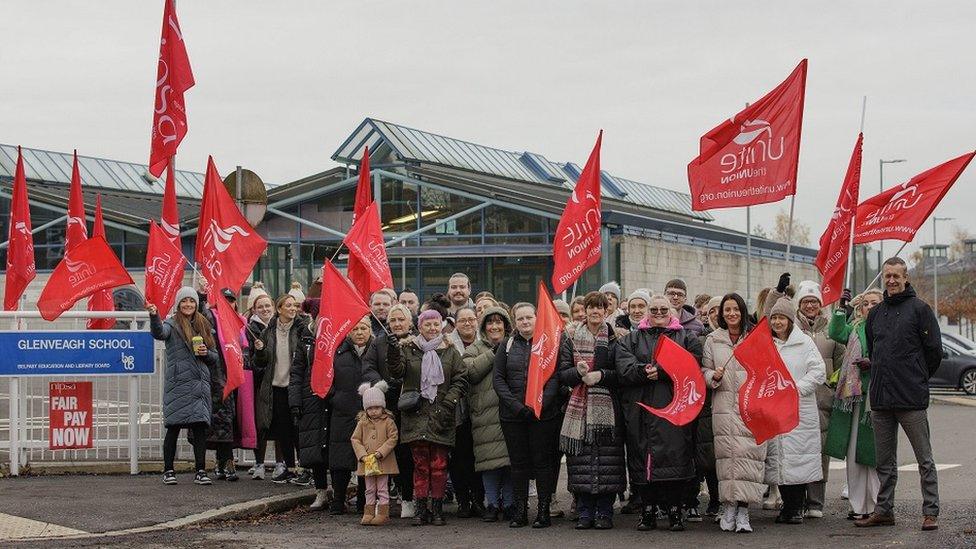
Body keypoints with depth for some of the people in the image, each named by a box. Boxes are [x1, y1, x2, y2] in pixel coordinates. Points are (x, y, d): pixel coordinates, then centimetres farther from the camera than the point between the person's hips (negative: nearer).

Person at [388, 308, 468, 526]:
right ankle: (421, 510, 6)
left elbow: (461, 380, 7)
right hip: (416, 416, 0)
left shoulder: (450, 352, 10)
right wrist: (393, 353, -22)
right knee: (420, 465, 0)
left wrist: (448, 402, -6)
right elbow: (397, 371, -4)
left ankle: (437, 509, 7)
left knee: (439, 466, -1)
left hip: (440, 417, 0)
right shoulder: (408, 349, 9)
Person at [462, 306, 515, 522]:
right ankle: (492, 504, 6)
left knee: (511, 459, -1)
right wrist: (493, 355, -6)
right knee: (491, 459, -4)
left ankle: (509, 503, 10)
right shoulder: (475, 350, 13)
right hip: (486, 414, -1)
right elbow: (469, 371, -7)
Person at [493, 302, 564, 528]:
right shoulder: (507, 345, 9)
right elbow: (498, 379, 3)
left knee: (543, 461, 0)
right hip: (512, 415, 2)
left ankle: (544, 511, 6)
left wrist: (540, 405, -16)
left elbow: (556, 377, -5)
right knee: (518, 463, 6)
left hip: (544, 414, -2)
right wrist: (516, 405, -10)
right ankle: (520, 511, 12)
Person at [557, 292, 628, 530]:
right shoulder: (572, 340, 12)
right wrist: (578, 372, -12)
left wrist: (601, 375, -14)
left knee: (607, 460, -4)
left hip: (607, 408, -2)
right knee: (582, 460, -2)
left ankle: (604, 512, 3)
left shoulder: (615, 339, 6)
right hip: (579, 407, 2)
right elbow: (562, 373, 7)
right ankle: (584, 512, 4)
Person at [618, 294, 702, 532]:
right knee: (642, 457, -2)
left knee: (675, 457, -7)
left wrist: (661, 372, -13)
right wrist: (643, 371, -16)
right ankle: (648, 511, 5)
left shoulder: (686, 338, 14)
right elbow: (623, 368, 3)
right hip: (641, 408, 2)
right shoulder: (632, 339, 18)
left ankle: (675, 510, 0)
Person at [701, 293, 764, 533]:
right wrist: (714, 376, -7)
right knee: (727, 454, -6)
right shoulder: (713, 340, 13)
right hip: (724, 405, 1)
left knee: (748, 453, -10)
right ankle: (729, 507, 1)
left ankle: (743, 511, -9)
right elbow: (704, 370, 14)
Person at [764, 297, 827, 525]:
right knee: (776, 456, 2)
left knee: (798, 455, -6)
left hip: (800, 410, -4)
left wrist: (798, 388, -12)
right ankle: (787, 505, 12)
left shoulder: (805, 342, 2)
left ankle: (797, 507, 3)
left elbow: (818, 372, -3)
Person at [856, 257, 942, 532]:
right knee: (885, 461, 11)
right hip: (880, 399, 6)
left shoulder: (919, 309, -2)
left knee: (924, 459, -1)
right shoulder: (875, 314, 15)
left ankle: (930, 511, 2)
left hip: (912, 398, -6)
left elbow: (934, 351, -2)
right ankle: (884, 510, 18)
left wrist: (918, 379, 5)